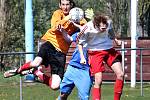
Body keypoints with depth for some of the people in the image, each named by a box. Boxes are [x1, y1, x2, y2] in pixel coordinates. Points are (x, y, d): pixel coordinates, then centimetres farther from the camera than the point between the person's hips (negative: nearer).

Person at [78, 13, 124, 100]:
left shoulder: (108, 23, -13)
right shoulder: (88, 28, -23)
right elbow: (80, 43, -8)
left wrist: (116, 40, 6)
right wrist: (82, 57, -15)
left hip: (109, 50, 4)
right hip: (95, 53, -4)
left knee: (120, 74, -4)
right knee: (98, 81, -15)